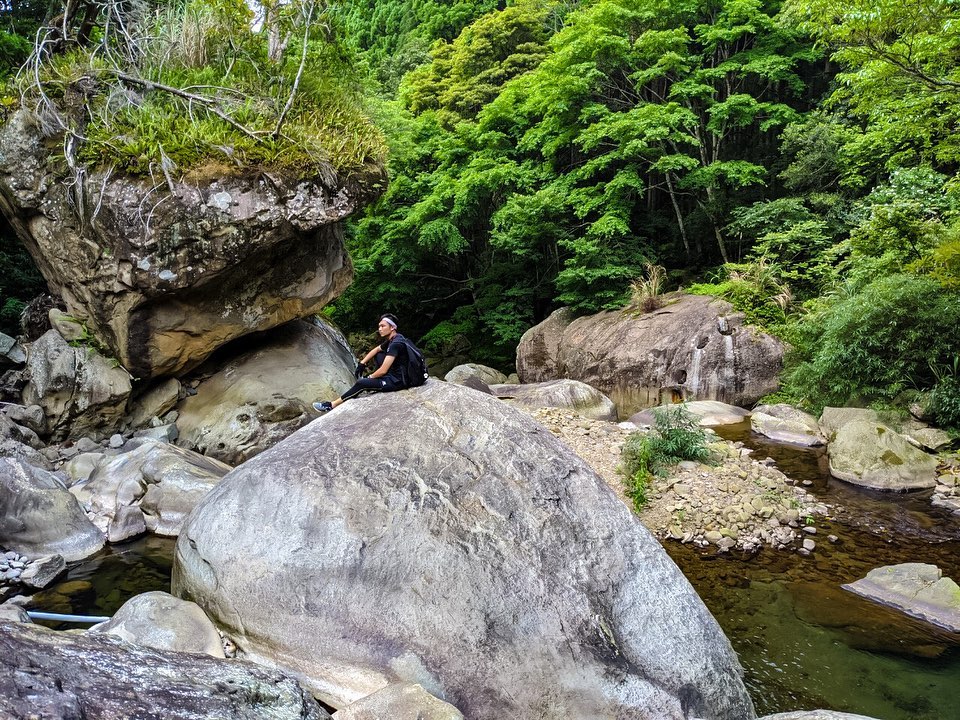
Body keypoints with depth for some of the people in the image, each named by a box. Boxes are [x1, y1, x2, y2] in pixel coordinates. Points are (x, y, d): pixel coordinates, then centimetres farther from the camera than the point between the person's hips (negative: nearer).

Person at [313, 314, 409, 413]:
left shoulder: (395, 344, -21)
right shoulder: (391, 340, 8)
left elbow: (383, 371, -21)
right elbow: (376, 349, 22)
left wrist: (369, 377, -4)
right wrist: (362, 363, 10)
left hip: (397, 381, -10)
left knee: (361, 383, -11)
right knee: (378, 355, 18)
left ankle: (331, 405, -2)